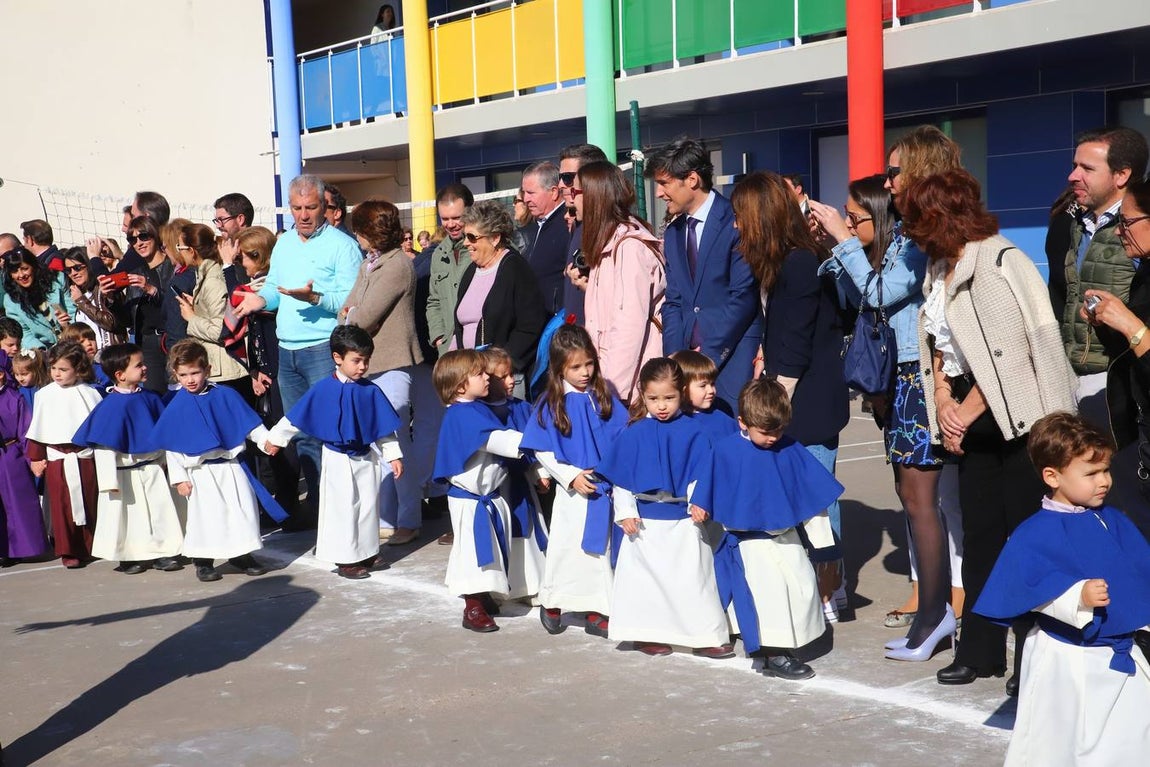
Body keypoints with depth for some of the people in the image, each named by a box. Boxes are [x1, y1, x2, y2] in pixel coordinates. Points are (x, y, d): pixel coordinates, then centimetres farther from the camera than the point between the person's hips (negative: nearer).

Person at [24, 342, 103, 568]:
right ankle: (67, 552, 8)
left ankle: (89, 547, 21)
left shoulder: (89, 394, 0)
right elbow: (37, 429, 6)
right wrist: (35, 458, 4)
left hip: (84, 456, 0)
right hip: (56, 458, 0)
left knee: (88, 504, 8)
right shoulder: (45, 395, 1)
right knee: (62, 506, 0)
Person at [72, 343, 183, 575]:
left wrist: (163, 459, 17)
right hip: (125, 472, -5)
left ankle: (163, 551, 19)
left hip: (151, 468, 6)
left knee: (162, 510, 8)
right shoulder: (111, 406, -18)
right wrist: (109, 481, -18)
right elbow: (104, 447, -18)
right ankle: (129, 557, 20)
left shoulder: (150, 398, 1)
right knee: (128, 513, 7)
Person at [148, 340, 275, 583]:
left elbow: (250, 423, 6)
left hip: (230, 465, 2)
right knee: (205, 515, 0)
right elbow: (172, 447, -1)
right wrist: (179, 478, -4)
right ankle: (203, 562, 13)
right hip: (200, 472, -2)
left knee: (243, 509, 4)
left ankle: (242, 555, 18)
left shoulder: (225, 395, 0)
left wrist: (266, 440, -7)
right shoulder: (176, 407, -4)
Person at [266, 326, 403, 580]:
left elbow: (384, 428, 4)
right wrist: (275, 438, 4)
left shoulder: (371, 391, -2)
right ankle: (345, 559, 10)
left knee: (368, 506, 10)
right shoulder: (323, 390, -10)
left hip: (367, 458, 3)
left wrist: (394, 456, 3)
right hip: (338, 460, -3)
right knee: (343, 508, 2)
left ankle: (365, 553, 24)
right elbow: (295, 417, -1)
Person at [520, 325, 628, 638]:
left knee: (601, 548, 9)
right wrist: (571, 476, -14)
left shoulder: (603, 397, 2)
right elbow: (541, 451, -6)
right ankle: (551, 603, 24)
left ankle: (597, 612, 20)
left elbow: (623, 437, 7)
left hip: (605, 488, 3)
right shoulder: (552, 404, -7)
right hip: (573, 491, -3)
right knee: (566, 546, 3)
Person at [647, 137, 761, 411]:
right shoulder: (672, 233, 15)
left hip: (732, 355, -6)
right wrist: (675, 357, -2)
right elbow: (673, 301, 12)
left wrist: (708, 355, -12)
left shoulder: (738, 223, -8)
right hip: (687, 354, 6)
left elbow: (743, 298, -12)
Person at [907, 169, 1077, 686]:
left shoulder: (1000, 263, -14)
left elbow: (1008, 353, -18)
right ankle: (980, 651, 19)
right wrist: (943, 400, 2)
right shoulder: (939, 269, 12)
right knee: (980, 537, 11)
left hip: (1019, 420, -8)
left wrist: (966, 412, -11)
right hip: (972, 422, 8)